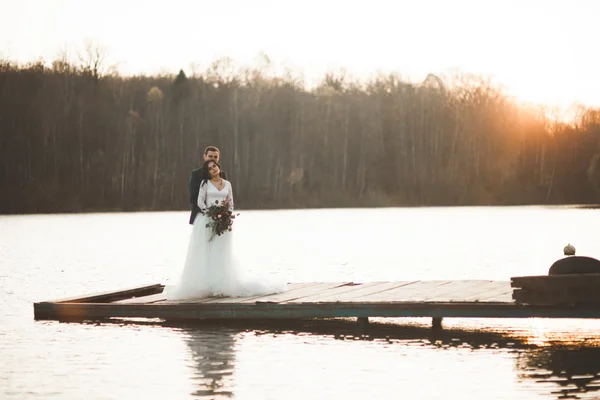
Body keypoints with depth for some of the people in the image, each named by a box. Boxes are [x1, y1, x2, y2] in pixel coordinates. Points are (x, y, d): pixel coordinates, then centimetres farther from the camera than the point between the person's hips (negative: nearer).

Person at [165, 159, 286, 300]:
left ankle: (222, 285, 2)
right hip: (206, 220, -2)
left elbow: (231, 203, 13)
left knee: (221, 255, 0)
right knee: (205, 254, -5)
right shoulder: (205, 183, 3)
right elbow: (200, 202, -2)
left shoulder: (227, 184, 11)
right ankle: (204, 285, -6)